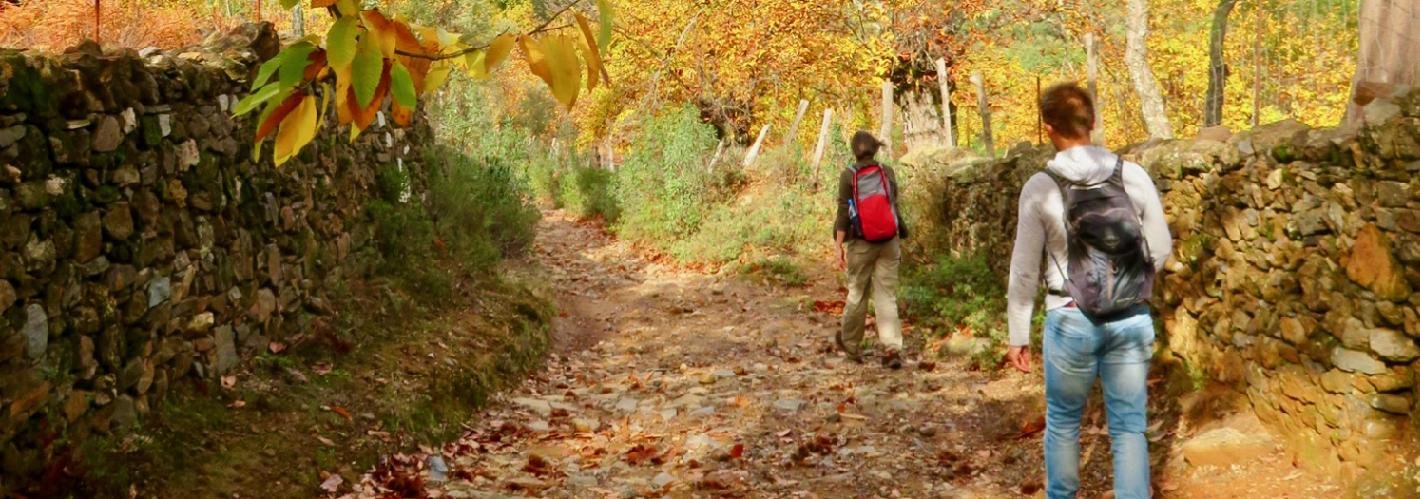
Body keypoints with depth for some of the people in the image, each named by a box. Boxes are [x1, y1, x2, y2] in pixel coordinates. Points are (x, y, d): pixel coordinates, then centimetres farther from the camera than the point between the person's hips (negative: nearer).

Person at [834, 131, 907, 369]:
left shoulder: (848, 176, -7)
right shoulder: (887, 172, 0)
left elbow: (843, 213, -9)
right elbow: (894, 206, 6)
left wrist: (839, 246, -5)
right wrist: (899, 239, 17)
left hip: (860, 243, -2)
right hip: (889, 242, 2)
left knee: (857, 293, 11)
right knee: (887, 295, 3)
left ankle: (850, 343, 26)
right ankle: (892, 348, -5)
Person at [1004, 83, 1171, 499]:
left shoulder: (1040, 187, -9)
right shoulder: (1134, 176, -4)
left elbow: (1025, 269, -4)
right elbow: (1160, 249, 4)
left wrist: (1018, 335, 6)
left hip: (1070, 322, -2)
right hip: (1132, 321, 2)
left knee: (1062, 421, 18)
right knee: (1129, 427, 9)